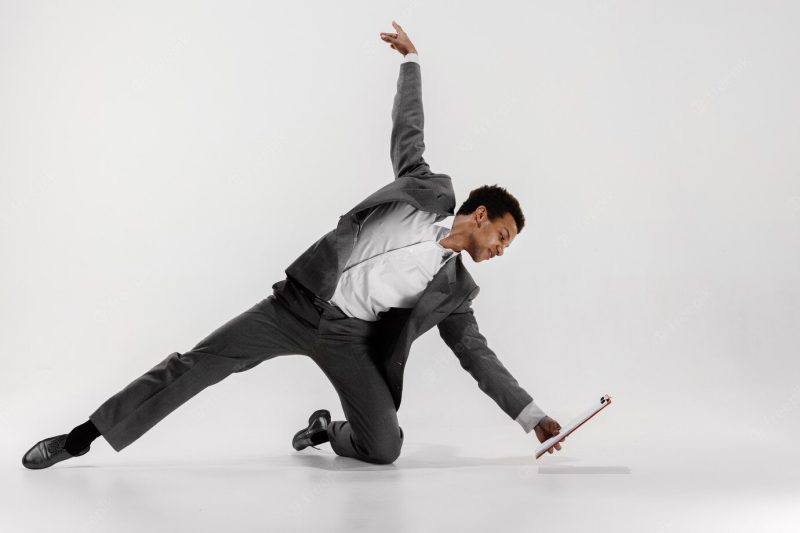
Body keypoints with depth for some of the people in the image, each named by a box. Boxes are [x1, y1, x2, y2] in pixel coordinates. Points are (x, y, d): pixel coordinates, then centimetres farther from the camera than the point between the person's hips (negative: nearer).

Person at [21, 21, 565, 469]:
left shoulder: (454, 288, 12)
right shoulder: (428, 190, 6)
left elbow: (479, 355, 16)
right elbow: (408, 130, 17)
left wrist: (534, 417, 13)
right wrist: (412, 59, 22)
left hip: (350, 337, 3)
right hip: (302, 302, -2)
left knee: (385, 448, -16)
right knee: (201, 360, -12)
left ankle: (330, 430, 18)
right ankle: (86, 435, 2)